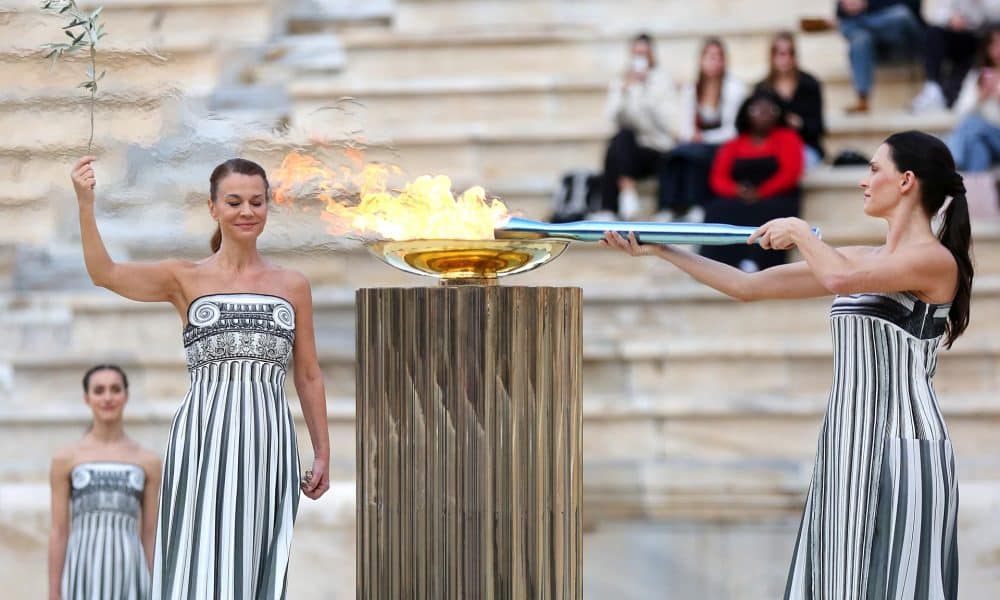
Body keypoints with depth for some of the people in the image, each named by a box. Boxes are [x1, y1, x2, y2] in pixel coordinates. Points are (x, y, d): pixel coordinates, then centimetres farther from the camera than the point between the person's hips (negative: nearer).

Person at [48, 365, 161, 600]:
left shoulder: (148, 461, 9)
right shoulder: (66, 459, 5)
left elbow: (150, 534, 10)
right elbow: (59, 533, 4)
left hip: (128, 578, 1)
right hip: (83, 578, -1)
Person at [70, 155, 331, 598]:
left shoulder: (292, 285, 11)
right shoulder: (185, 279, 5)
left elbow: (309, 376, 15)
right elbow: (104, 273, -10)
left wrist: (322, 453, 12)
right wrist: (85, 204, -24)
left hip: (268, 444, 2)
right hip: (204, 440, -2)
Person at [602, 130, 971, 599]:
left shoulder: (935, 259, -8)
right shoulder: (859, 259, 16)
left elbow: (839, 279, -26)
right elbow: (748, 287, 17)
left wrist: (799, 232, -8)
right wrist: (660, 251, 16)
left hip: (903, 449, -8)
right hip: (846, 449, 8)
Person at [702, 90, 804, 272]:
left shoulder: (787, 138, 14)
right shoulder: (733, 146, 22)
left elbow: (791, 173, -1)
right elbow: (718, 178, 10)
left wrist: (760, 193, -15)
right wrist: (737, 190, -14)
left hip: (775, 200, -2)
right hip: (737, 199, 2)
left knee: (765, 211, -37)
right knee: (718, 210, -31)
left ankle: (755, 264, -52)